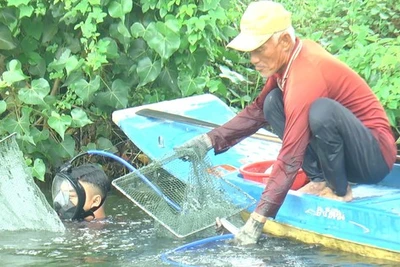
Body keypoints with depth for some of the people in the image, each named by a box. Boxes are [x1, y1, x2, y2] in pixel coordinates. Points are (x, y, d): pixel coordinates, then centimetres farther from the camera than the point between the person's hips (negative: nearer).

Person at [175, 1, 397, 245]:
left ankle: (339, 190, -11)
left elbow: (289, 159, -31)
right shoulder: (288, 56, -2)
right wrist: (211, 140, -1)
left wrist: (258, 220, -31)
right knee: (273, 102, -1)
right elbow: (257, 111, 11)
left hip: (376, 158, -9)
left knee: (321, 110, -35)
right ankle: (319, 181, -1)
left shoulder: (305, 77, -28)